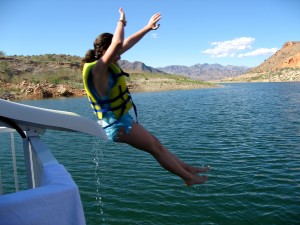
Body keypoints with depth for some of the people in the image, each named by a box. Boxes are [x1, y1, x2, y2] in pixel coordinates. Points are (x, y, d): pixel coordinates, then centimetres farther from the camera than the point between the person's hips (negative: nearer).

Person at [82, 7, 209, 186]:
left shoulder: (106, 64, 6)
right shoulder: (98, 68, -21)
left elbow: (128, 43, 13)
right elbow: (118, 42, -34)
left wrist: (148, 27, 17)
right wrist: (121, 22, -15)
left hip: (122, 120, 10)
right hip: (118, 125, -10)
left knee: (155, 144, 14)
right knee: (156, 147, 1)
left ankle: (187, 169, 26)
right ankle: (189, 177, 16)